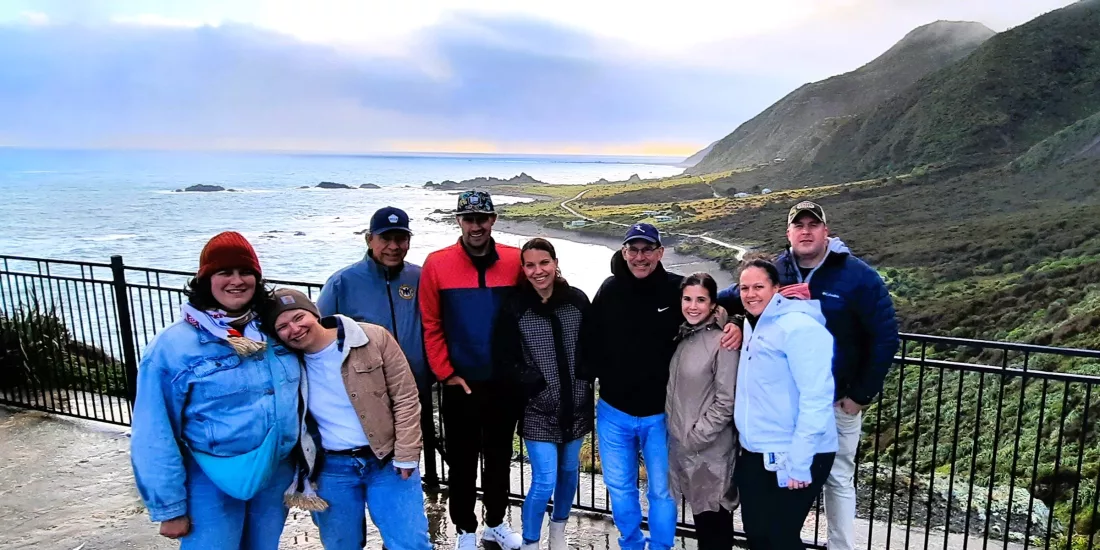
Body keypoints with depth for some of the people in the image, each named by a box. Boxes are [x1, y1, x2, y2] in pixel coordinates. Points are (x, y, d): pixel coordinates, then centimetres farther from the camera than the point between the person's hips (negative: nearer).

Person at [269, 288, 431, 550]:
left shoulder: (374, 338, -11)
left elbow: (405, 398, -8)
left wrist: (406, 455, -11)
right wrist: (300, 474, 1)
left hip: (388, 460, -2)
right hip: (330, 469, 3)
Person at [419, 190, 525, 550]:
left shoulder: (515, 261, -5)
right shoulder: (436, 264, -8)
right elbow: (430, 326, -6)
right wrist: (446, 374, -7)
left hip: (505, 382, 2)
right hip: (461, 384, -1)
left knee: (500, 456, 18)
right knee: (462, 460, 12)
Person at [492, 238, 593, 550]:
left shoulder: (577, 300, -5)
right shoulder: (514, 308, -11)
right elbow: (503, 361, -6)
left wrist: (585, 381, -2)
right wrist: (537, 385, -12)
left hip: (576, 403, 3)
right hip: (539, 407, -3)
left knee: (569, 470, 19)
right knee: (544, 480, -5)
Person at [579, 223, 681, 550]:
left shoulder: (677, 289, -10)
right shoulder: (609, 290, -3)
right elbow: (590, 342, 3)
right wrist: (588, 379, -3)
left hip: (661, 413, -2)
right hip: (613, 411, 3)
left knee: (661, 489, 11)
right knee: (619, 486, 16)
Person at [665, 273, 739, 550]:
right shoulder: (684, 336, 7)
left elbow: (726, 401, -16)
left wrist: (696, 437, -15)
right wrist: (682, 437, 9)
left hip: (710, 450, -7)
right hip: (680, 444, 7)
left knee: (714, 522, 6)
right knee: (700, 515, 18)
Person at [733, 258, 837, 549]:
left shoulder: (800, 327, -16)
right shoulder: (751, 326, 10)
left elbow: (816, 399, -21)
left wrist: (799, 463, -21)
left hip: (790, 459, -8)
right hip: (754, 454, 8)